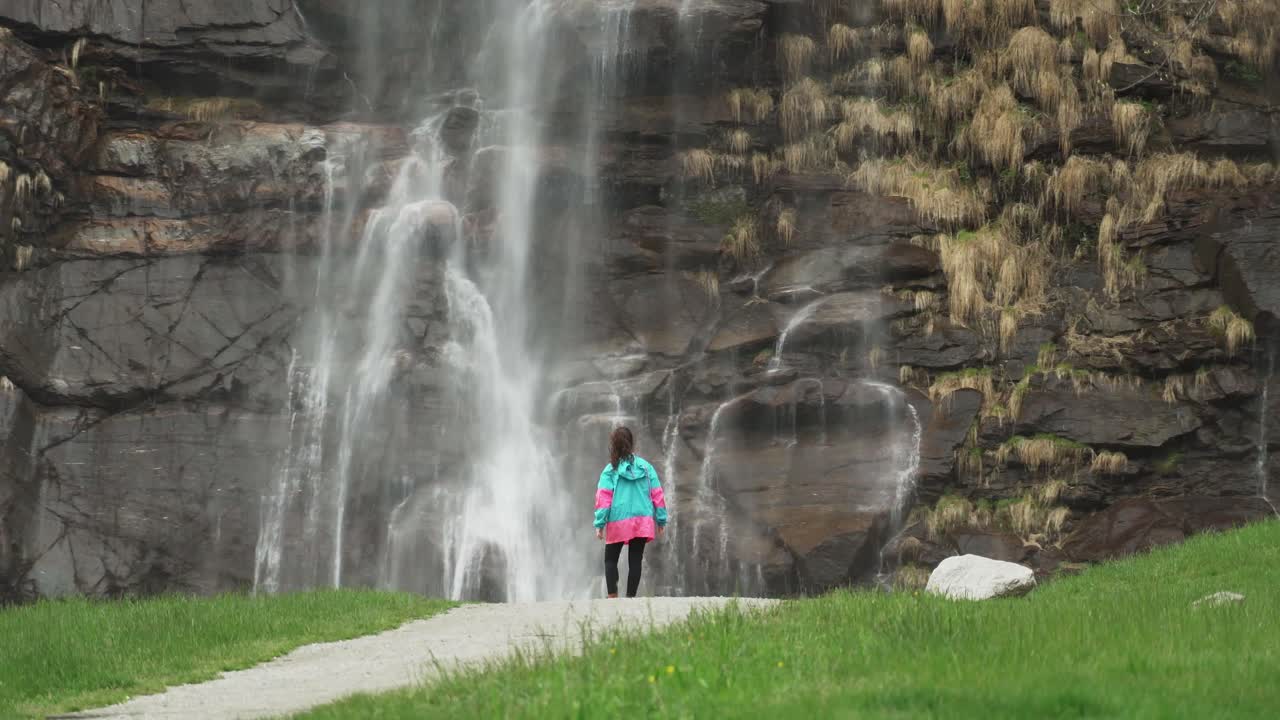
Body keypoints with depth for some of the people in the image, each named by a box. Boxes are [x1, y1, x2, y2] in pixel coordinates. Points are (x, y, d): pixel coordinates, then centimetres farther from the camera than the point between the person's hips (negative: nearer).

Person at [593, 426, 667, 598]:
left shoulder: (610, 470, -3)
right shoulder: (645, 467, 4)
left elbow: (603, 498, -7)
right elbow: (657, 494, 5)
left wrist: (600, 524, -5)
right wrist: (661, 520, 10)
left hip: (618, 521, -2)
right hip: (643, 522, 2)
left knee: (611, 559, 10)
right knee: (635, 560, 7)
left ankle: (612, 596, -6)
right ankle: (630, 597, 3)